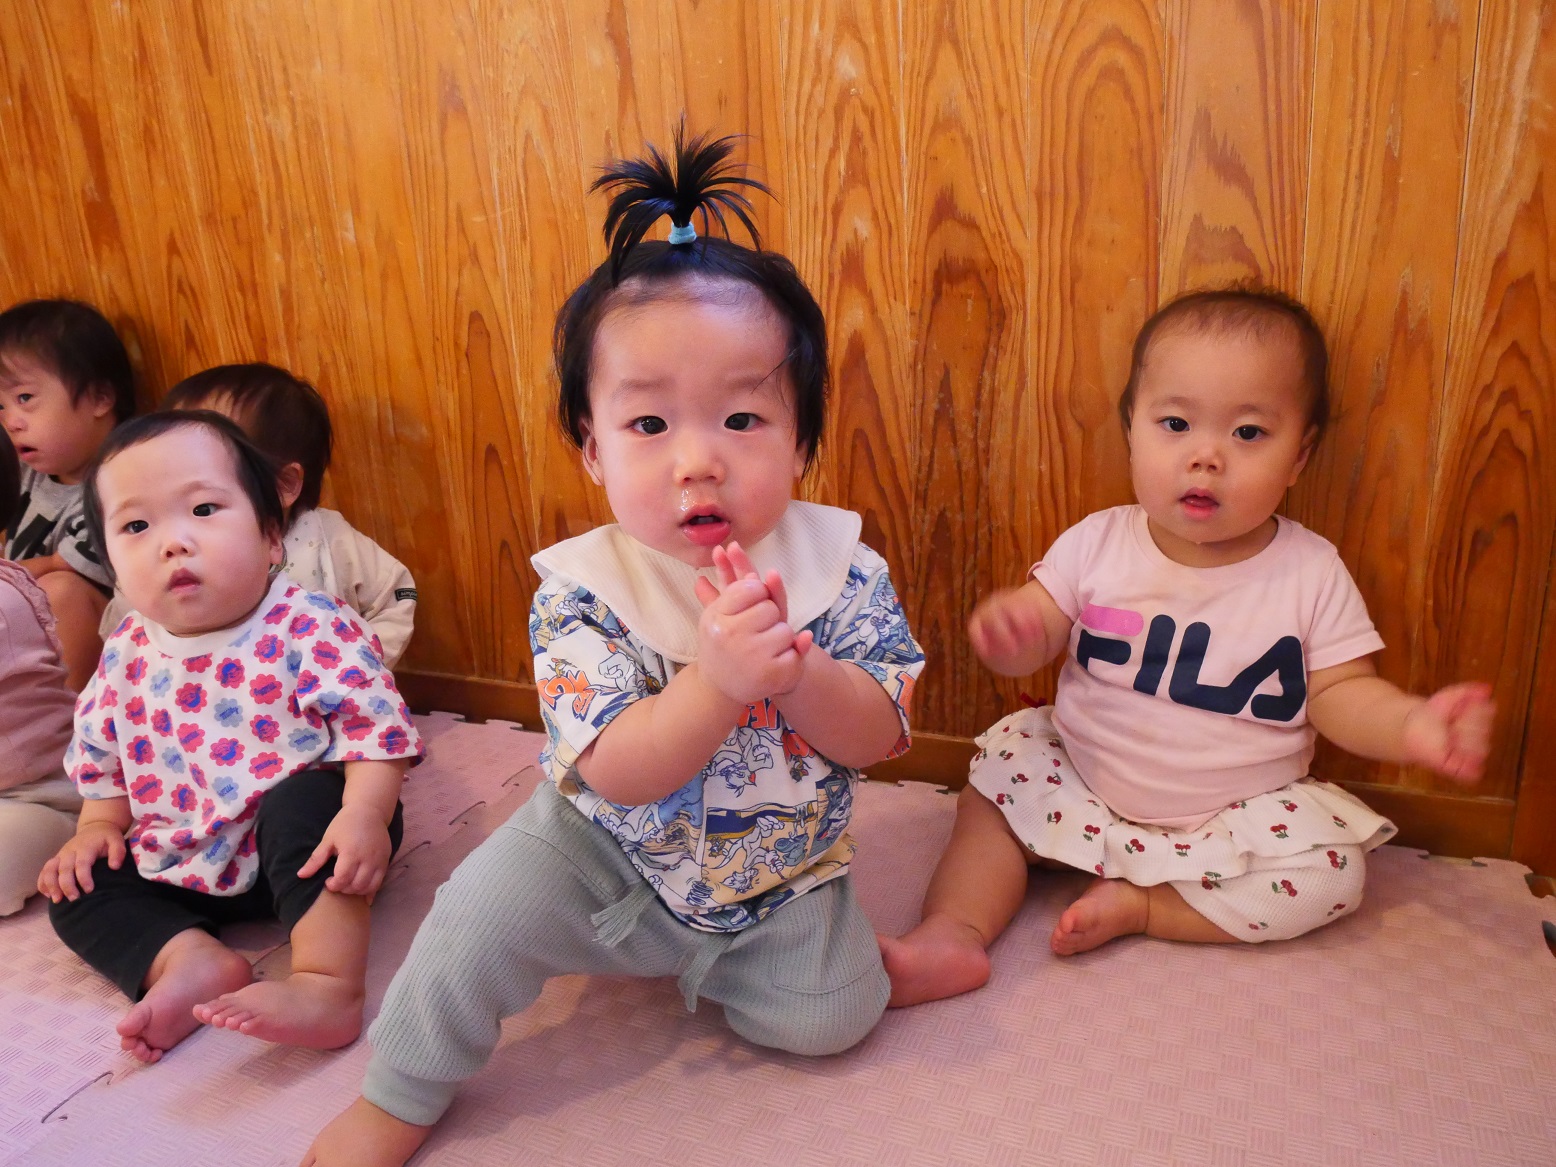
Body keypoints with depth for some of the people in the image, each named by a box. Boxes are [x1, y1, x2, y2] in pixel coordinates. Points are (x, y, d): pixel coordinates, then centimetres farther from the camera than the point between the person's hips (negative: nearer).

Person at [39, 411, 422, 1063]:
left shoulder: (307, 630, -18)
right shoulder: (128, 655, 1)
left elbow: (375, 726, -22)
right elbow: (101, 756, 17)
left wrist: (364, 815, -35)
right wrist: (98, 826, 4)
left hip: (302, 845, -6)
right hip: (182, 866, 6)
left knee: (303, 803, -34)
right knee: (79, 891, -1)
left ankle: (329, 985, -33)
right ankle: (191, 960, -16)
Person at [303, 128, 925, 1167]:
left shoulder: (839, 565, -16)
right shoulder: (584, 589, -22)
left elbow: (879, 736, -18)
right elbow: (616, 774, -27)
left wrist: (794, 668, -39)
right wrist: (718, 681, -46)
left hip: (782, 867, 2)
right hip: (609, 856, -1)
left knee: (832, 1016, -9)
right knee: (485, 910, -16)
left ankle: (699, 957, 21)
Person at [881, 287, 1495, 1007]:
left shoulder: (1311, 573, -10)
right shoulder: (1098, 544, -8)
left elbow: (1340, 694, -8)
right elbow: (1032, 642, -9)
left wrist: (1410, 725, -30)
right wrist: (1006, 627, -34)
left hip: (1238, 817, -1)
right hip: (1085, 783, 1)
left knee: (1334, 867, -19)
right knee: (1002, 766, -10)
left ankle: (1137, 907, -13)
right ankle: (954, 933, -15)